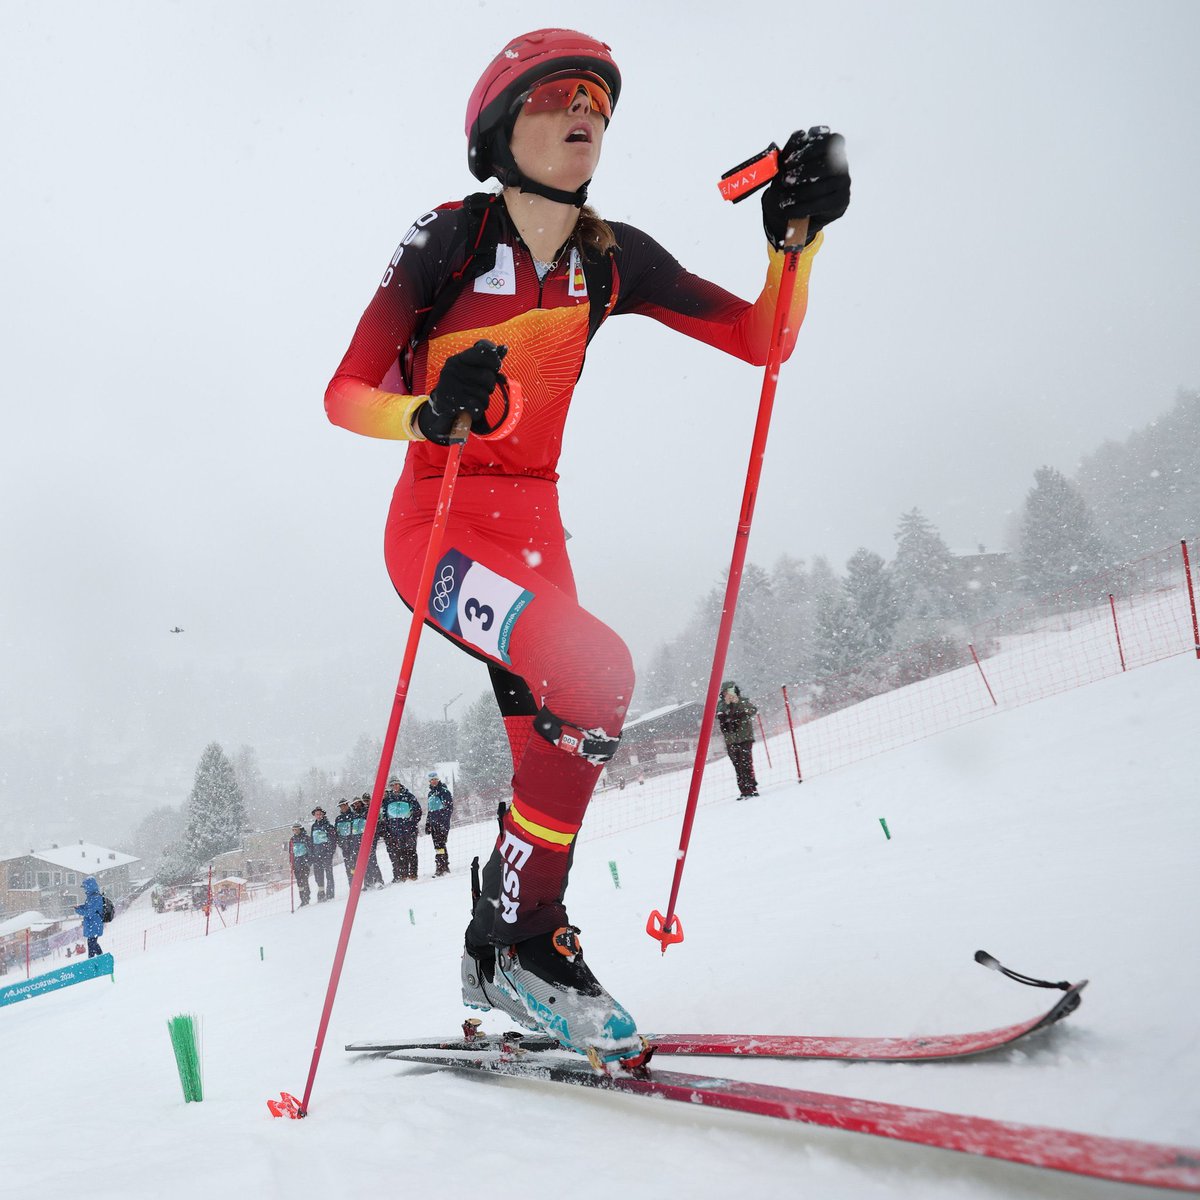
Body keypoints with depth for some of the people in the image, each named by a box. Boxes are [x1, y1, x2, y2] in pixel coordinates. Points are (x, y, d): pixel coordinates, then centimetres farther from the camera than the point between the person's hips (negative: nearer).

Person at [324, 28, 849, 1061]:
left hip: (534, 530, 6)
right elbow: (344, 396, -11)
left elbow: (762, 341, 4)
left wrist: (796, 235, -12)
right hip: (436, 523, -6)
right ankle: (521, 936, -12)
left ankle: (500, 957, 29)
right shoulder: (450, 239, -10)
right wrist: (429, 412, -32)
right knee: (596, 674, -29)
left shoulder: (612, 259, 3)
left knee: (550, 750, 7)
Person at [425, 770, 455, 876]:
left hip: (443, 823, -7)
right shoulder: (431, 793, 19)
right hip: (434, 824, 7)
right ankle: (445, 867, 9)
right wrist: (427, 824, 21)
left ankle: (441, 867, -16)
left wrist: (444, 821, -19)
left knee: (440, 844, -14)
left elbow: (449, 808, -10)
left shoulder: (444, 791, -4)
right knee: (438, 845, 5)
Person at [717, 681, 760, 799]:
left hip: (745, 738, -3)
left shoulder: (744, 701, 2)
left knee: (746, 764, -11)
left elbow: (753, 710, -15)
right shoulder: (720, 704, 9)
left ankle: (751, 789, -10)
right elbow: (718, 715, -8)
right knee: (738, 767, 3)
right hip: (731, 741, 3)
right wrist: (726, 704, -20)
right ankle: (744, 791, 6)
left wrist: (738, 702, -24)